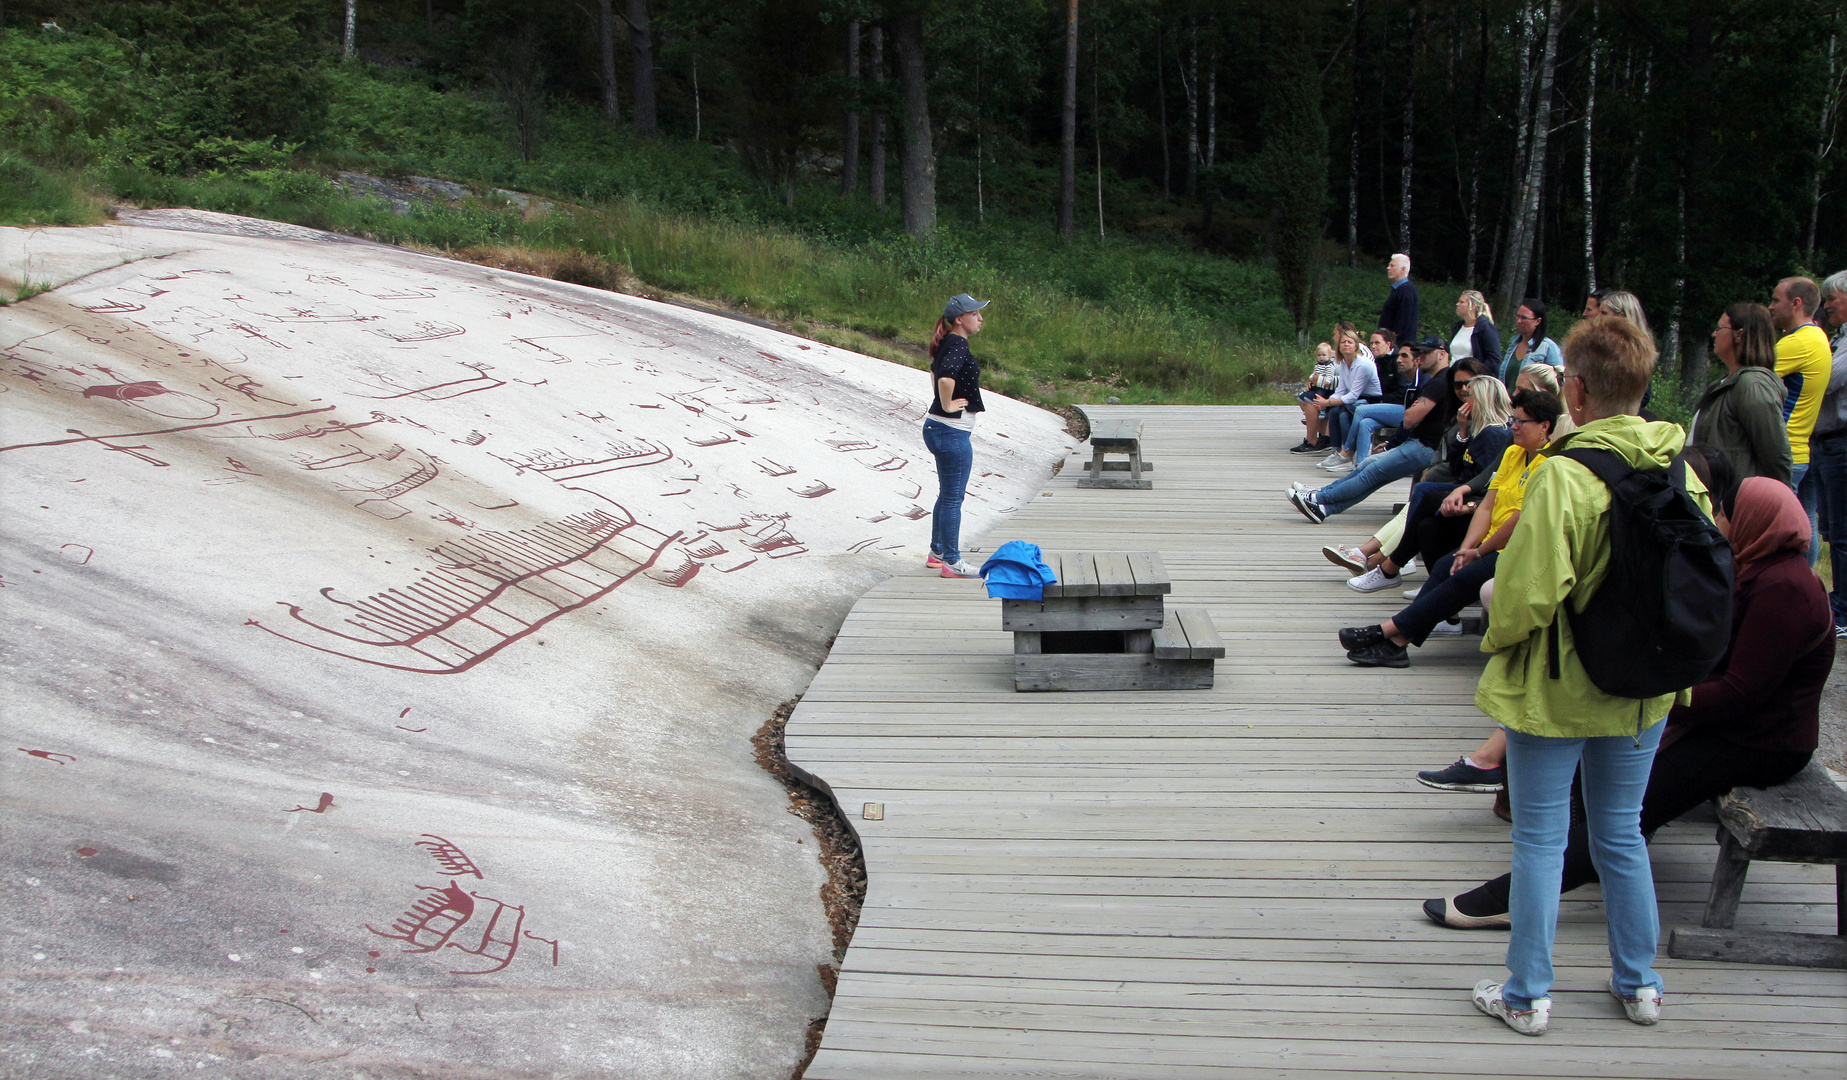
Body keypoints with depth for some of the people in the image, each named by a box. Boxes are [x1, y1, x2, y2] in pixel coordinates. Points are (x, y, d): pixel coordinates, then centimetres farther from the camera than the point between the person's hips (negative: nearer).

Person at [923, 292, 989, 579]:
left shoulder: (948, 343, 11)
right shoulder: (958, 344, -18)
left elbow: (935, 370, 31)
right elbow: (946, 377, -36)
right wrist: (947, 405, -21)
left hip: (938, 427, 10)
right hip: (952, 432, -10)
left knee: (947, 495, 19)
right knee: (953, 498, -3)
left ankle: (937, 552, 29)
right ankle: (952, 562, 4)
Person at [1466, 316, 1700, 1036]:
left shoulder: (1562, 476, -22)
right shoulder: (1683, 475, -4)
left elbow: (1529, 591, -23)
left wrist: (1496, 638, -3)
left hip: (1555, 688, -5)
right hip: (1644, 693, 5)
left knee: (1541, 839, 7)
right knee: (1621, 834, 20)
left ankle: (1527, 995, 16)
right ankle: (1638, 983, 30)